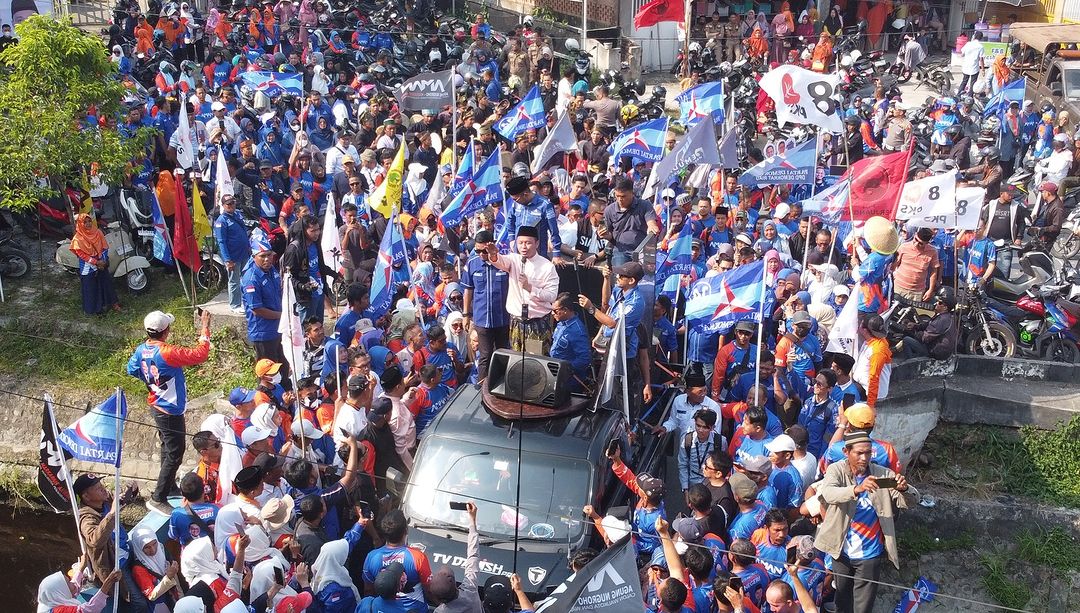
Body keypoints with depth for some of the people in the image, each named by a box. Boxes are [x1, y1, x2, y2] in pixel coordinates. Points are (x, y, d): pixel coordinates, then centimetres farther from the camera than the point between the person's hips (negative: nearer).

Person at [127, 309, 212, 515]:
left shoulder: (142, 349, -4)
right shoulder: (167, 352, -31)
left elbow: (132, 369, 13)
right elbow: (200, 355, -29)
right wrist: (205, 329, -20)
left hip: (157, 405, 9)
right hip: (171, 411, -9)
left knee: (167, 448, 25)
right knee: (174, 455, -1)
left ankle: (169, 487, 41)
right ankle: (158, 499, 3)